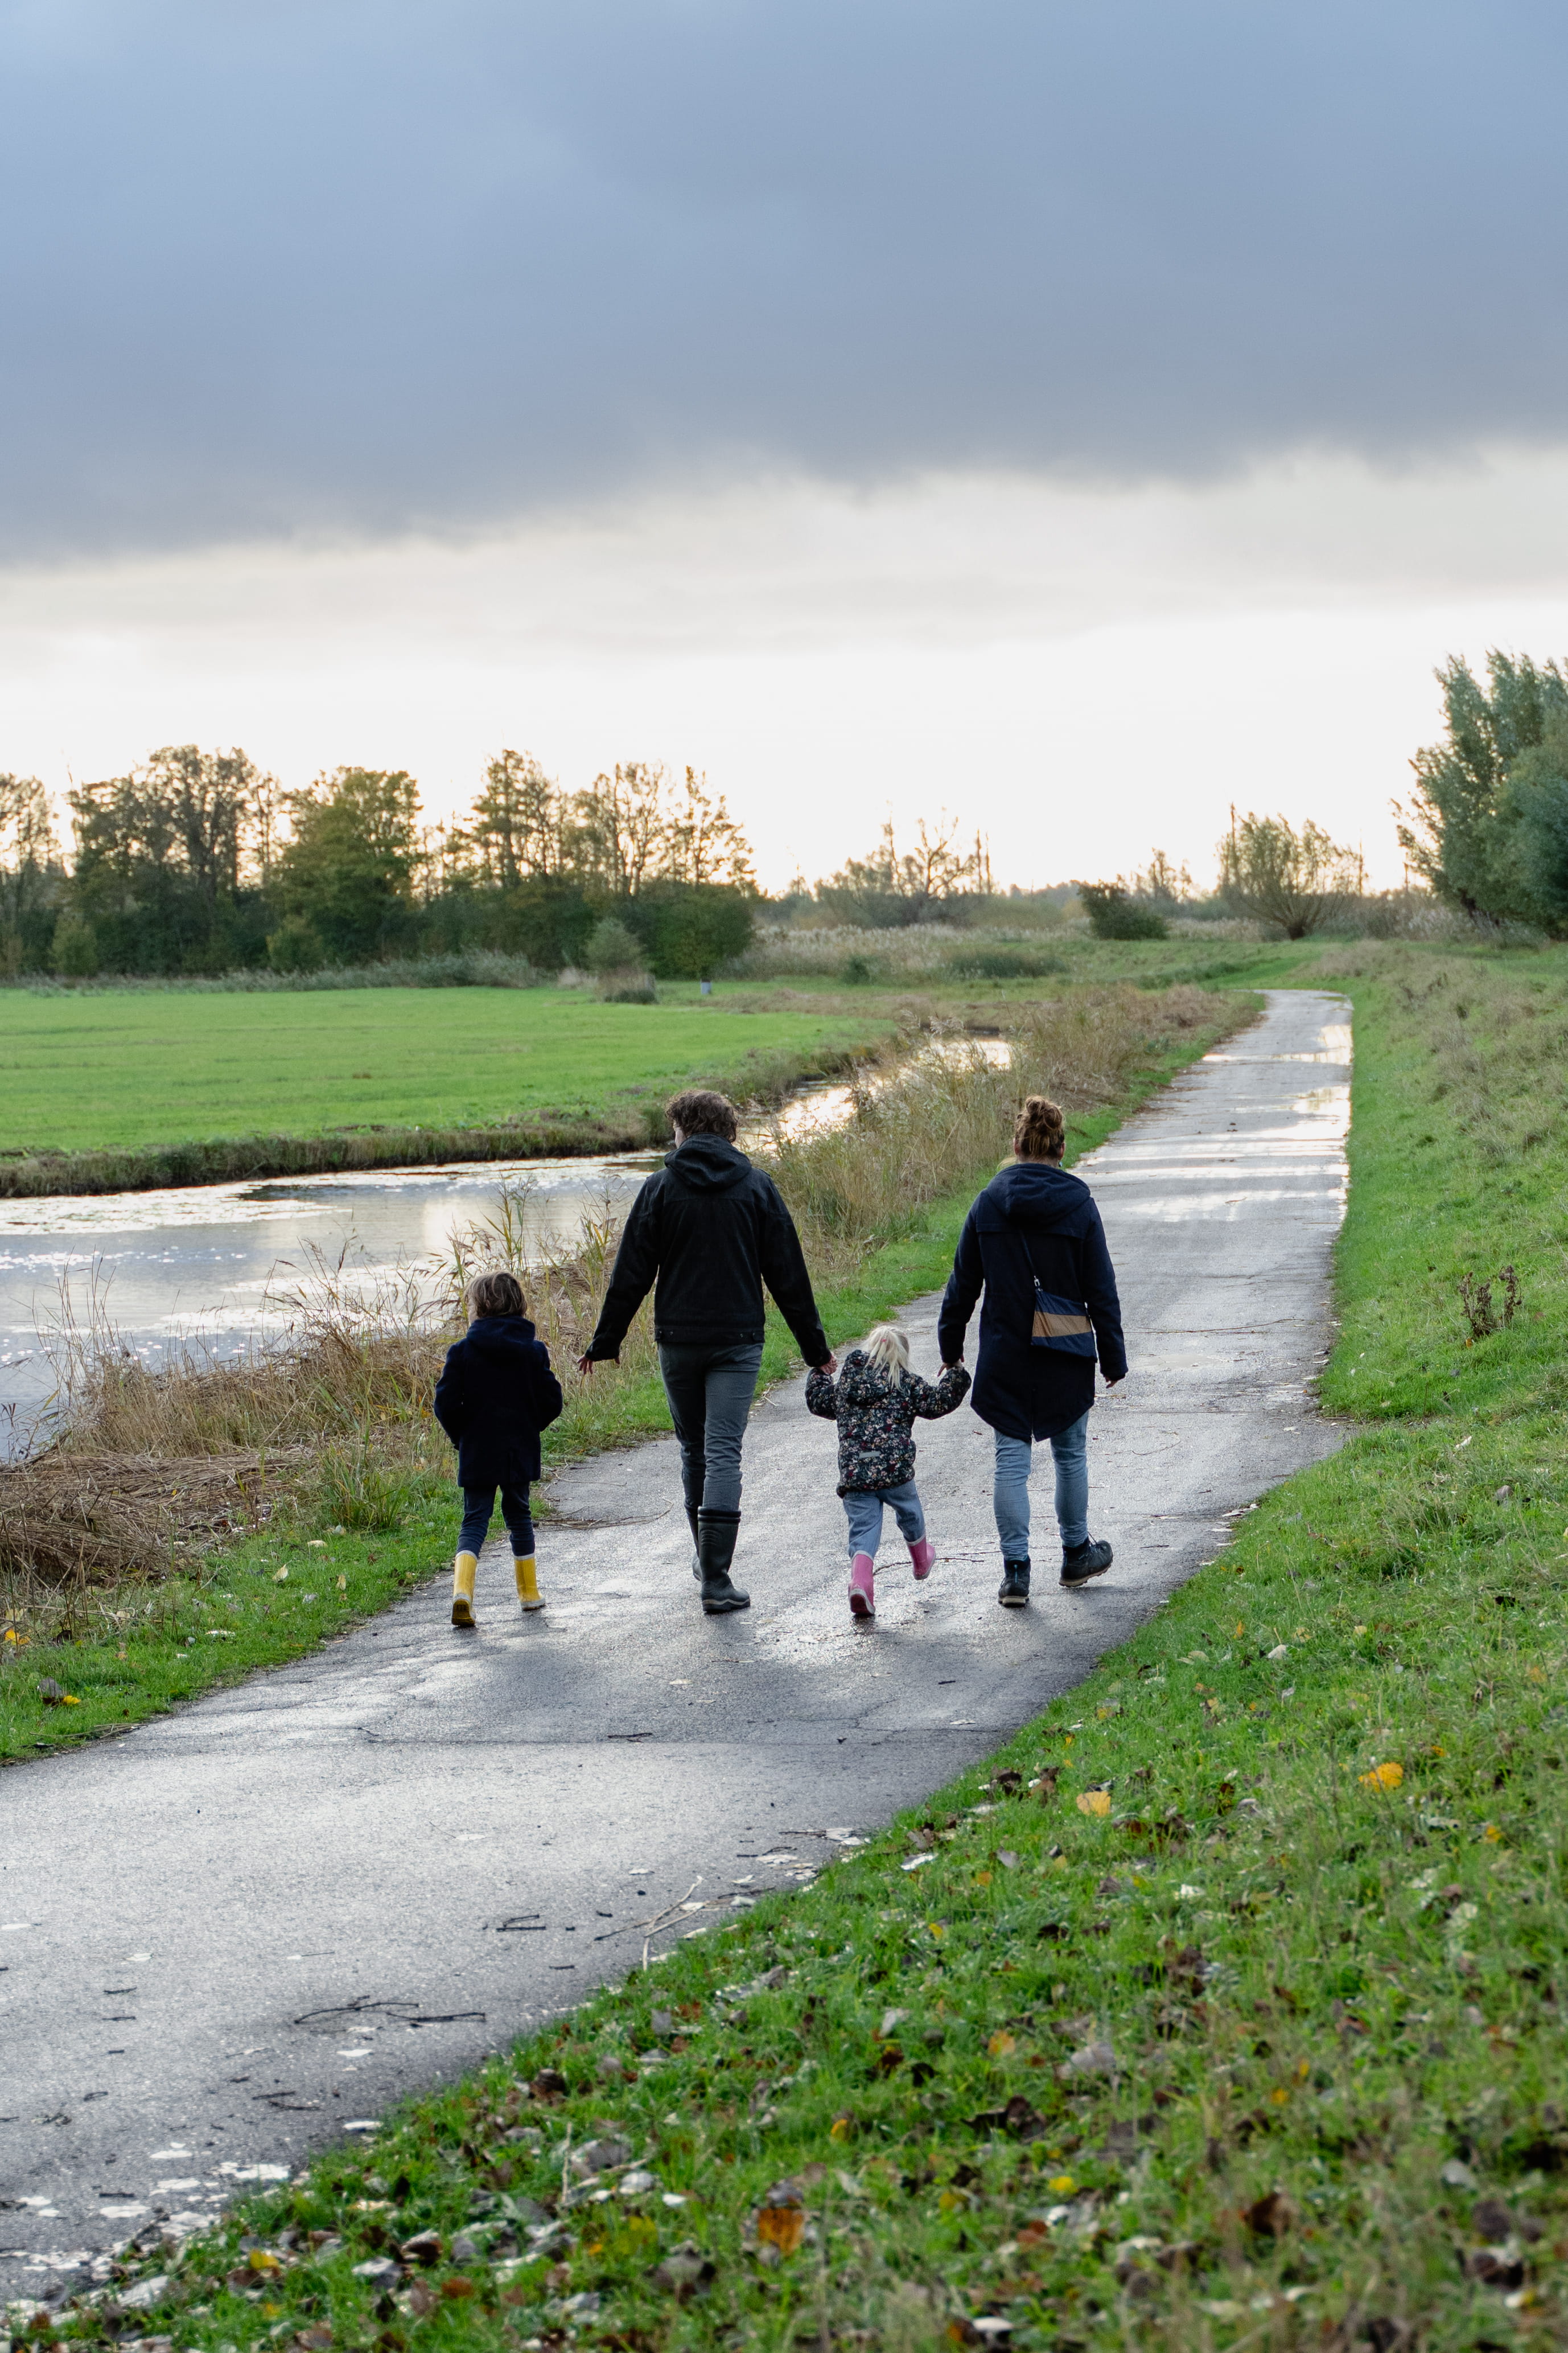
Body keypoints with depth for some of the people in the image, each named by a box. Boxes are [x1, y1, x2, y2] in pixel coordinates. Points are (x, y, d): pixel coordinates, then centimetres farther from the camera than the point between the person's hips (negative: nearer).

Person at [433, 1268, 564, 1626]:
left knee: (475, 1520, 3)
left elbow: (446, 1404, -9)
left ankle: (462, 1588, -19)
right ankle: (529, 1592, 24)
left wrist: (460, 1436, 8)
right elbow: (551, 1402, -3)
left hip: (477, 1452, -2)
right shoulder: (533, 1351, -2)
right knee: (518, 1515, 18)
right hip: (521, 1450, 2)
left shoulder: (463, 1352, -8)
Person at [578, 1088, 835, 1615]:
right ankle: (716, 1579, -12)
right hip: (737, 1340, -1)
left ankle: (706, 1558, 31)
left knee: (693, 1449, 17)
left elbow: (631, 1275, -1)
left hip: (677, 1342, 1)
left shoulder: (660, 1189, -2)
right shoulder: (757, 1188, 0)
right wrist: (815, 1347, 9)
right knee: (724, 1453, -4)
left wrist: (605, 1343, 9)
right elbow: (788, 1274, 2)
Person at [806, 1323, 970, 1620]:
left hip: (853, 1473, 1)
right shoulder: (906, 1383, 3)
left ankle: (860, 1579, -25)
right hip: (895, 1469, -1)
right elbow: (937, 1401, -4)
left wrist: (819, 1371, 44)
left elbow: (818, 1401, 28)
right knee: (910, 1513, 27)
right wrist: (956, 1373, 6)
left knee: (863, 1528, 0)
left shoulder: (845, 1382, 13)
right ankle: (922, 1561, 52)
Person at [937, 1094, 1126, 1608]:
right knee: (1071, 1453, 16)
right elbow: (1101, 1289, -2)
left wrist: (951, 1341, 15)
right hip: (1065, 1354, 0)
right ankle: (1076, 1554, 30)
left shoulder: (990, 1203, -3)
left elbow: (963, 1282, 3)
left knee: (1011, 1459, 2)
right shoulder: (1078, 1204, -6)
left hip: (1005, 1353, 0)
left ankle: (1015, 1571, -3)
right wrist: (1112, 1356, 5)